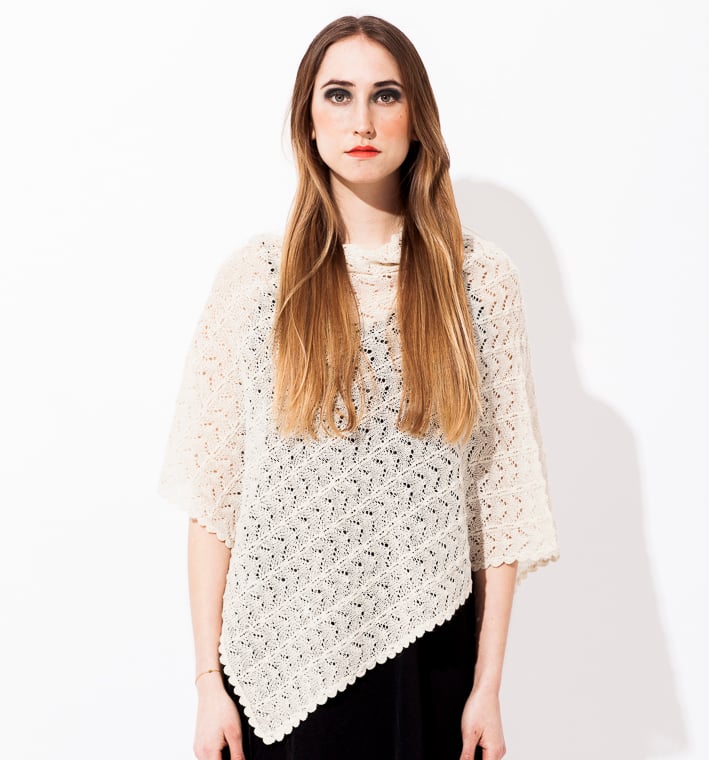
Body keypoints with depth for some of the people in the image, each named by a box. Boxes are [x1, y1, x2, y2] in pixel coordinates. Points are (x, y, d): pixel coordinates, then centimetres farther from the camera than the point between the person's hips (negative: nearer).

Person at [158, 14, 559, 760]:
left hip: (426, 647, 1)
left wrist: (488, 684, -2)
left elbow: (501, 491, -1)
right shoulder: (253, 276, -2)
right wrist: (209, 679, -4)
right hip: (281, 650, 0)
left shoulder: (478, 276, -1)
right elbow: (213, 489, -2)